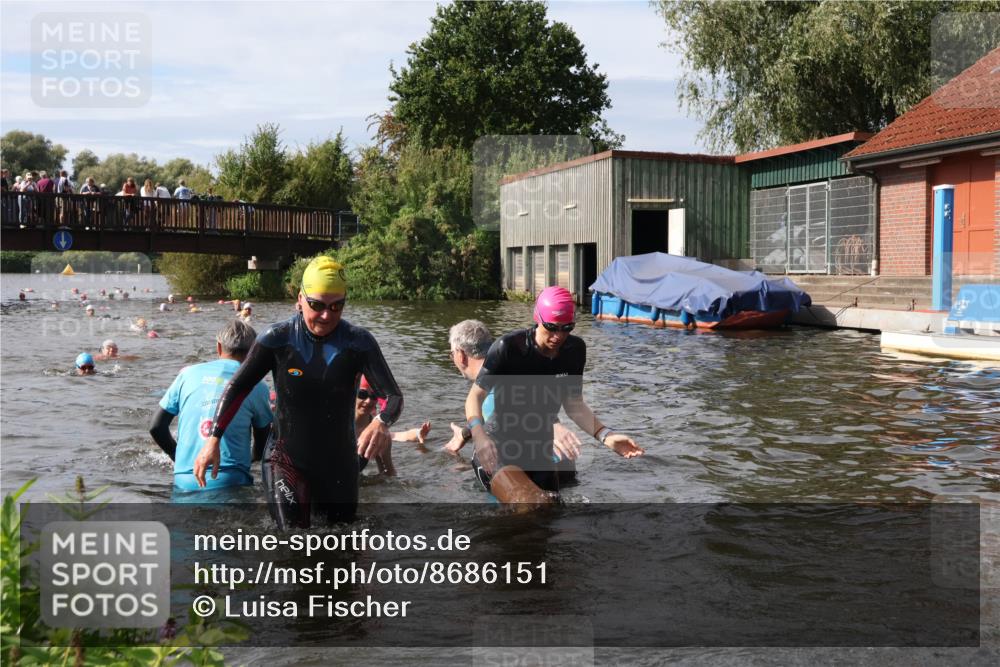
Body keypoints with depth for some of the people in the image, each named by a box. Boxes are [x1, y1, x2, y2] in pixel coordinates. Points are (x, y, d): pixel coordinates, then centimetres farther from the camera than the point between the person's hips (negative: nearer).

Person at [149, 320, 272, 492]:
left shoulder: (188, 374, 11)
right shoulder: (256, 386, 4)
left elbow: (156, 427, 13)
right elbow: (262, 444, 14)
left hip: (184, 481, 3)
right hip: (230, 481, -3)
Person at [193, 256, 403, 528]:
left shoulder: (359, 342, -12)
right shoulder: (278, 339, -13)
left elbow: (393, 395, -17)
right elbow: (237, 387, -4)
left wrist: (382, 422, -40)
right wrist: (213, 439, -15)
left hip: (340, 463, 2)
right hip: (286, 460, -2)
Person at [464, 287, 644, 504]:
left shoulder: (575, 350, -1)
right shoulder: (508, 347, -16)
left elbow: (573, 402, 7)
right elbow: (476, 395, -12)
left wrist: (605, 435, -10)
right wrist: (479, 436, -32)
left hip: (540, 452, 6)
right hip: (500, 446, -6)